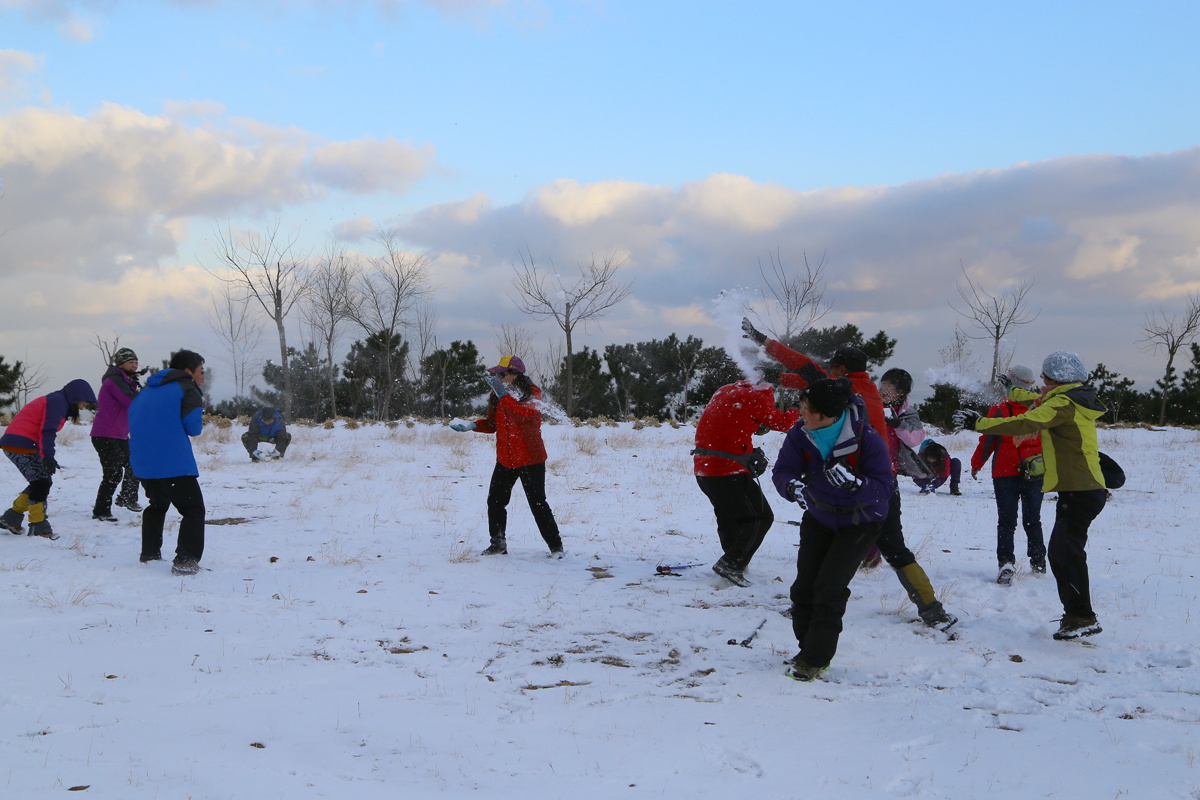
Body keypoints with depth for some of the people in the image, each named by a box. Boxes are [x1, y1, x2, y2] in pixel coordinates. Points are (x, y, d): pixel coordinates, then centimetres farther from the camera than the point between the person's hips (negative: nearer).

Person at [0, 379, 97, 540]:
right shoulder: (58, 401, -10)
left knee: (41, 482, 12)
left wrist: (47, 456, 24)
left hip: (14, 443, 10)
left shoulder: (57, 401, 22)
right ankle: (39, 527, -5)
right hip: (21, 444, -10)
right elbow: (47, 430, -22)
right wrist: (47, 456, -30)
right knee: (41, 483, -9)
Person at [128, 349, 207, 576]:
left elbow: (134, 420, 22)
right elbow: (193, 427, -10)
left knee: (157, 505, 27)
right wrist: (200, 422, 11)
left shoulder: (146, 391, 20)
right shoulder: (187, 389, -4)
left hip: (142, 462, 8)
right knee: (193, 509, -3)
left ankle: (149, 555, 28)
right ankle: (185, 561, -17)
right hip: (174, 462, -8)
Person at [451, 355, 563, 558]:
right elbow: (492, 423, 15)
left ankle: (555, 546, 9)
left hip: (530, 459, -6)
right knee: (495, 501, 4)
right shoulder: (497, 396, 9)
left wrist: (504, 395, -32)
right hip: (505, 459, 6)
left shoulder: (531, 394, -10)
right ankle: (498, 544, 19)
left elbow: (526, 414, -30)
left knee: (538, 504, -3)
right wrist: (472, 426, -3)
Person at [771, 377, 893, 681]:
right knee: (804, 585, 1)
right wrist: (792, 486, -39)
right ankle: (808, 646, 22)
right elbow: (782, 470, -16)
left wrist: (854, 484, -48)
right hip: (819, 517, 4)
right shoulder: (800, 435, -18)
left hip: (859, 522, -4)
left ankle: (816, 658, 0)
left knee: (829, 587, -13)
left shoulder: (866, 438, -29)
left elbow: (885, 487, -29)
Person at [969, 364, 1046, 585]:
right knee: (1032, 521, 15)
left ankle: (1006, 563, -16)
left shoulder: (1000, 410, -9)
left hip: (1005, 474, -3)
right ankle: (1039, 564, 21)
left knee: (1006, 522, -1)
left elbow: (987, 440, -4)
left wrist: (976, 464, 10)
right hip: (1036, 474, 3)